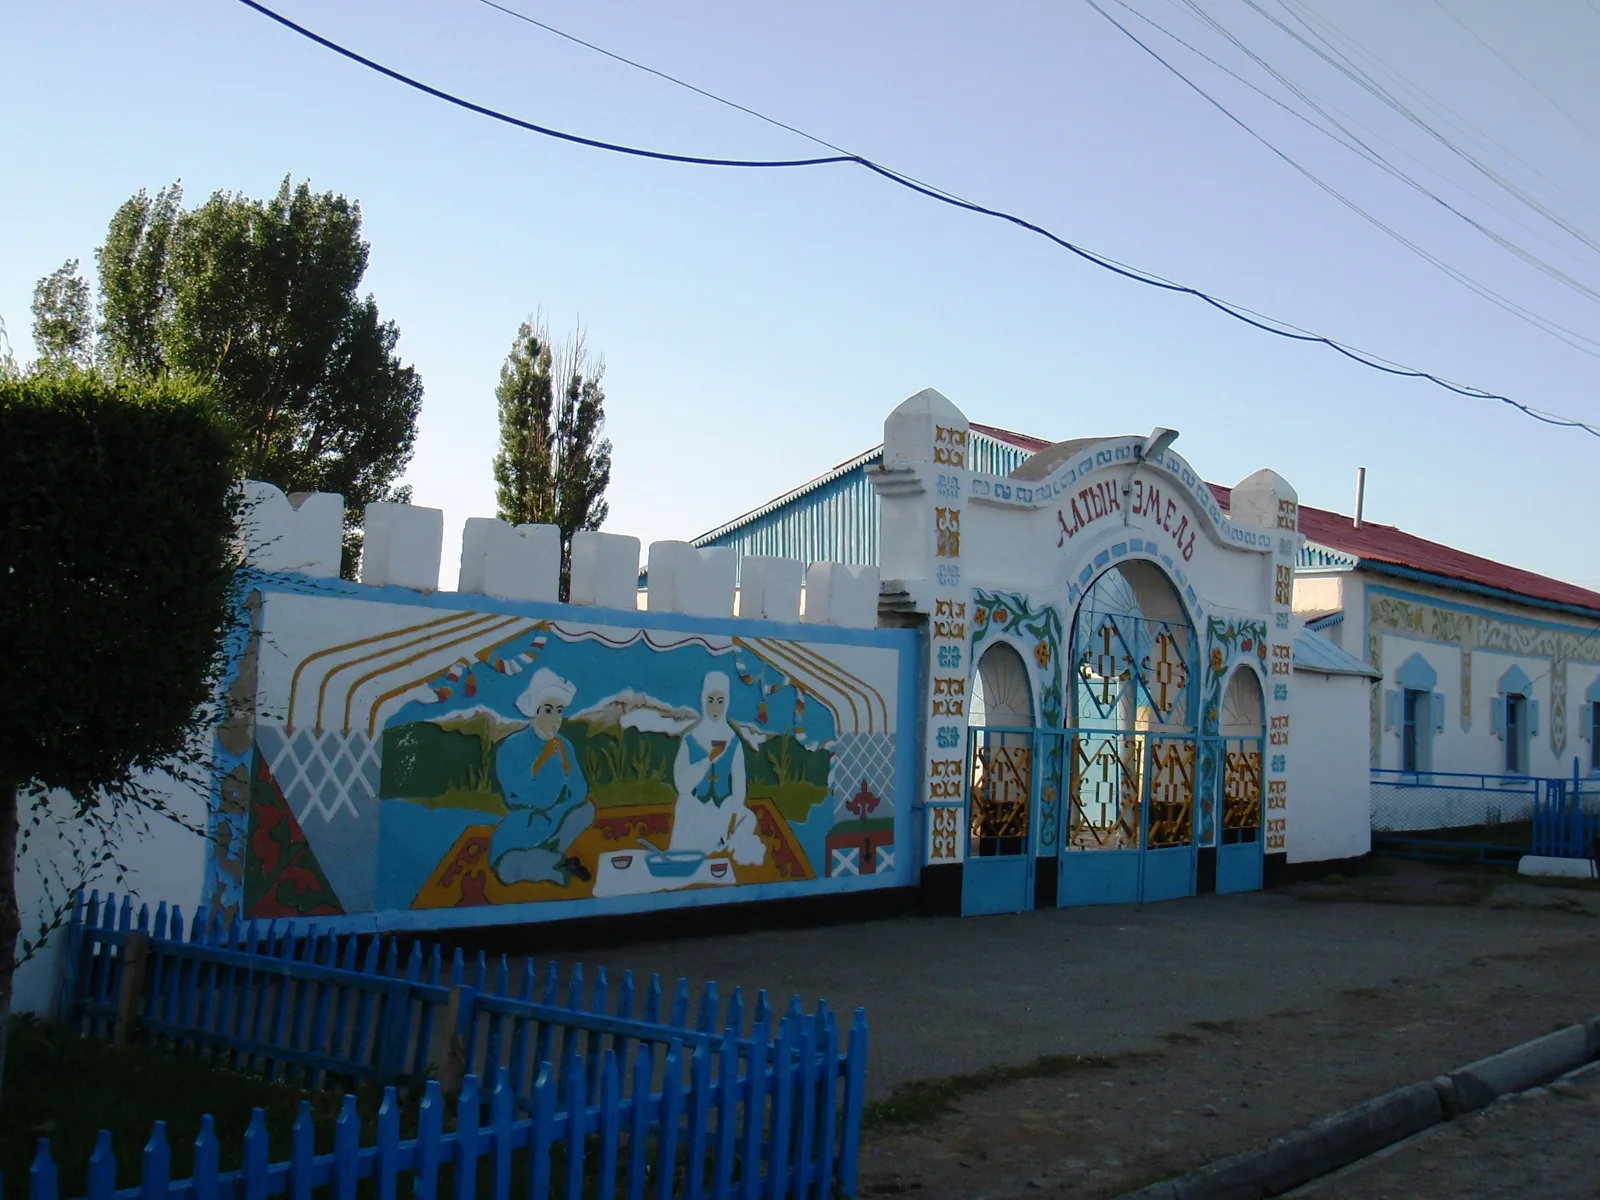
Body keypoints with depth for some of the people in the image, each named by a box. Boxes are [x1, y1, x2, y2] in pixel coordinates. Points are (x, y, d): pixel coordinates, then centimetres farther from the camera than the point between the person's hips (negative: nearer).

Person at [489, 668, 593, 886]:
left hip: (557, 822, 4)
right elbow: (518, 793, -23)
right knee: (509, 868, -29)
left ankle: (543, 858, -9)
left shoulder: (564, 746, -2)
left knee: (586, 809, -23)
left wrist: (564, 761, -20)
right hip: (524, 825, -4)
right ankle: (562, 864, -5)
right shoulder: (512, 747, -13)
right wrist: (543, 759, -24)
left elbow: (580, 794, -7)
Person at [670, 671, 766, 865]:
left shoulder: (734, 742, -1)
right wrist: (710, 759, -22)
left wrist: (733, 818, -14)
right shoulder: (690, 740, -6)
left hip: (724, 812, 2)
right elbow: (682, 784, -15)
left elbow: (739, 784, -5)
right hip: (694, 814, -2)